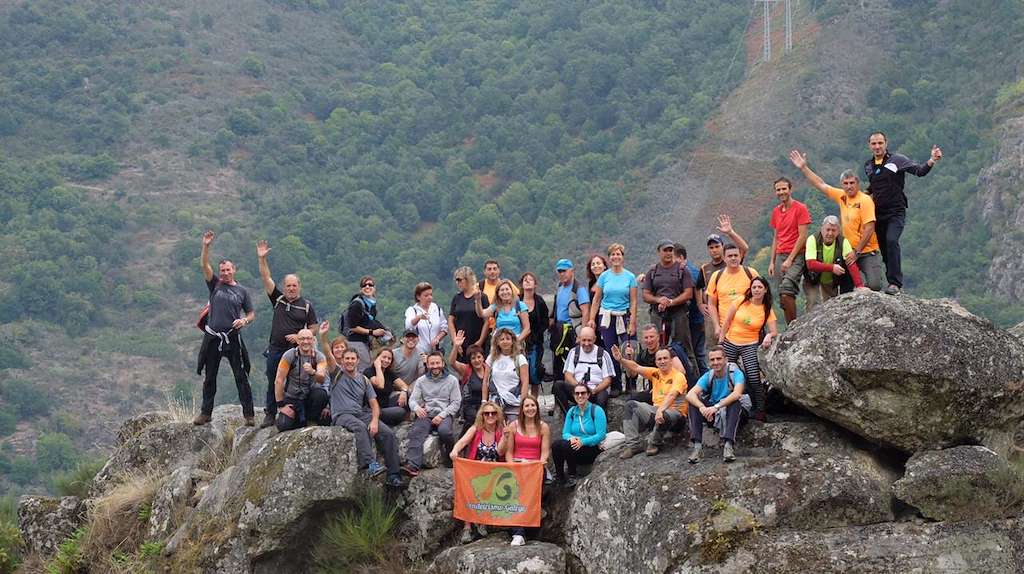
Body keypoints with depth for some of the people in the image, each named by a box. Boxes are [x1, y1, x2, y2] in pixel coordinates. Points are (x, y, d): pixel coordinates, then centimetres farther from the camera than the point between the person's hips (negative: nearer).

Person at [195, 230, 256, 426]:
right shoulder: (215, 284, 8)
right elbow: (204, 265, -5)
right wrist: (206, 246, -19)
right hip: (213, 337, 1)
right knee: (209, 377, 8)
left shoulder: (241, 291, 8)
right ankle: (206, 413, 17)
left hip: (233, 338, -1)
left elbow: (251, 314, 12)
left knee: (241, 377, -3)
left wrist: (244, 321, -10)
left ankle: (249, 414, -2)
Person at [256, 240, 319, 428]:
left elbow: (313, 328, 5)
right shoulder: (278, 299, 7)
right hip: (275, 349, 2)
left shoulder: (306, 305, 3)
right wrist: (262, 259, -8)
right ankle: (270, 415, 13)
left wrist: (299, 336, -11)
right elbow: (266, 278, 1)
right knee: (272, 384, 6)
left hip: (296, 350, -2)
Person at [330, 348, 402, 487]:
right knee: (360, 427, -39)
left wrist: (374, 421, -5)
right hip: (342, 415, -4)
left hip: (362, 413, 4)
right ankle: (370, 465, -51)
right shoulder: (337, 375, 11)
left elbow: (374, 404, 10)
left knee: (388, 433, -18)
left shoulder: (363, 380, 17)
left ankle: (393, 475, -18)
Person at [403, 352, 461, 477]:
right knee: (416, 433, -30)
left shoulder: (452, 380, 11)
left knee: (444, 430, -35)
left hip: (444, 414, -2)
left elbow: (456, 403, 5)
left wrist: (442, 415, -11)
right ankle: (412, 465, -45)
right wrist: (417, 408, -16)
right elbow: (412, 399, 9)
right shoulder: (421, 381, 18)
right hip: (425, 414, 2)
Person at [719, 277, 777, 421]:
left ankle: (759, 410, -1)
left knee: (754, 379, -14)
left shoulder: (768, 310, -3)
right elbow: (727, 321, 2)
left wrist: (769, 336, -30)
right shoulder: (741, 302, -4)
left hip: (750, 345, -1)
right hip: (730, 343, 1)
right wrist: (720, 341, 2)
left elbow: (774, 332, -7)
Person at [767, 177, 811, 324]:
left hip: (796, 256, -7)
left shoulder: (800, 208, -4)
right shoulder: (776, 211, 16)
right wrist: (772, 262, 13)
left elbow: (802, 236, -9)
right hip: (780, 257, 7)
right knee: (782, 297, 1)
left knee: (786, 291, -24)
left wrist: (790, 259, -12)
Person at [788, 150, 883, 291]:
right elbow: (821, 184, 17)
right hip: (850, 253, 6)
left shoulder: (865, 200, -12)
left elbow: (869, 229, -16)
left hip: (868, 252, -6)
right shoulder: (842, 197, 8)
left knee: (874, 286, -18)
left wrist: (857, 252, -16)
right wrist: (803, 167, 15)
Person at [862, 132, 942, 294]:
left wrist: (932, 160, -27)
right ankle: (894, 282, 17)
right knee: (884, 249, 6)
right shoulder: (868, 165, 14)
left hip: (896, 212, -6)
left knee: (891, 241, -25)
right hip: (878, 213, 6)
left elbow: (920, 171, -11)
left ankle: (895, 283, -28)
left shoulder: (897, 160, -3)